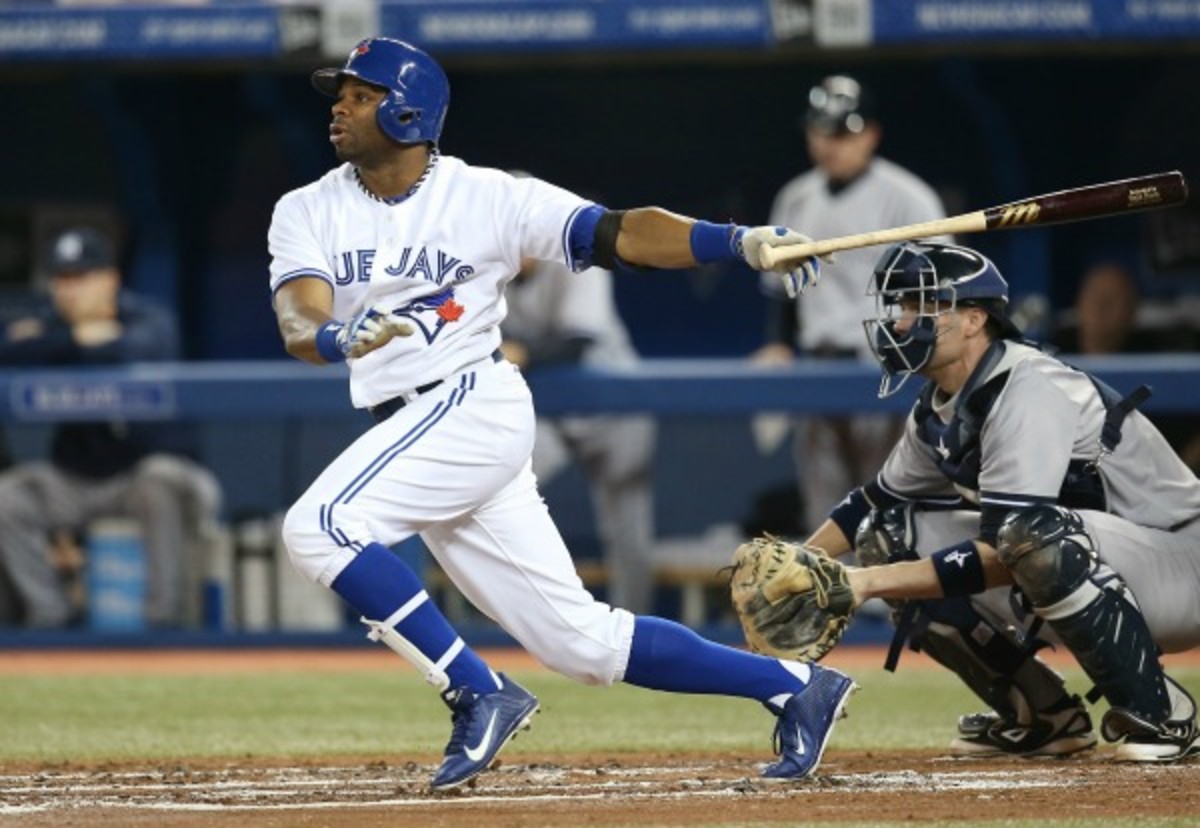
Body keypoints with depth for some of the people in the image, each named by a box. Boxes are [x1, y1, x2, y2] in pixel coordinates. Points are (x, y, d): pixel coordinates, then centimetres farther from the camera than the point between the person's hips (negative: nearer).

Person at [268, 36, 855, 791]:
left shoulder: (488, 197, -4)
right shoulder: (308, 214, 6)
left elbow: (619, 235, -10)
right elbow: (298, 325, -11)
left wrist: (741, 242, -26)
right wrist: (337, 337, -36)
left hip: (476, 403, -6)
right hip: (410, 430, 6)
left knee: (319, 525, -26)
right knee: (580, 640, 5)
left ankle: (479, 694, -17)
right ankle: (795, 686, 14)